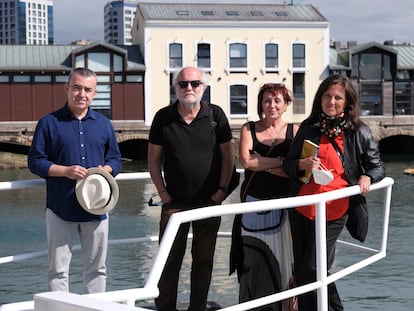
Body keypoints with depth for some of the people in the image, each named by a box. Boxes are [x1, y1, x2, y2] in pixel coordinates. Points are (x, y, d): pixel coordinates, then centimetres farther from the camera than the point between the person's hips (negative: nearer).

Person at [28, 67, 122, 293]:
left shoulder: (104, 124, 10)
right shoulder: (49, 123, -1)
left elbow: (115, 159, 14)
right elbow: (35, 161, -2)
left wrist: (106, 169, -9)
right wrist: (65, 171, -16)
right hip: (60, 208, -3)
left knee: (97, 267, 11)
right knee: (58, 269, 3)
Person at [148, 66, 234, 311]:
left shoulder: (216, 115, -2)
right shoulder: (164, 117, -1)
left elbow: (227, 155, 3)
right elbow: (154, 159, 5)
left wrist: (222, 189, -3)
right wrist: (162, 191, -3)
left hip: (209, 202, 0)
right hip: (175, 203, 0)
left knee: (204, 260, 9)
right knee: (169, 260, 3)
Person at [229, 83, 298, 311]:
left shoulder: (295, 130, 4)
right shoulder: (249, 128, 7)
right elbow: (246, 161, -9)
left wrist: (263, 164, -14)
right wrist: (282, 161, -11)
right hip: (254, 204, 1)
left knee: (284, 261, 4)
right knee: (253, 264, -1)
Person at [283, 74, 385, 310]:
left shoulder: (360, 132, 0)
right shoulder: (308, 127, 6)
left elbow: (377, 166, 10)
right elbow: (288, 165, 9)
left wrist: (367, 177, -12)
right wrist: (302, 164, -13)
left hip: (333, 211, -4)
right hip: (301, 208, 4)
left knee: (313, 268, -10)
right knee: (300, 270, 9)